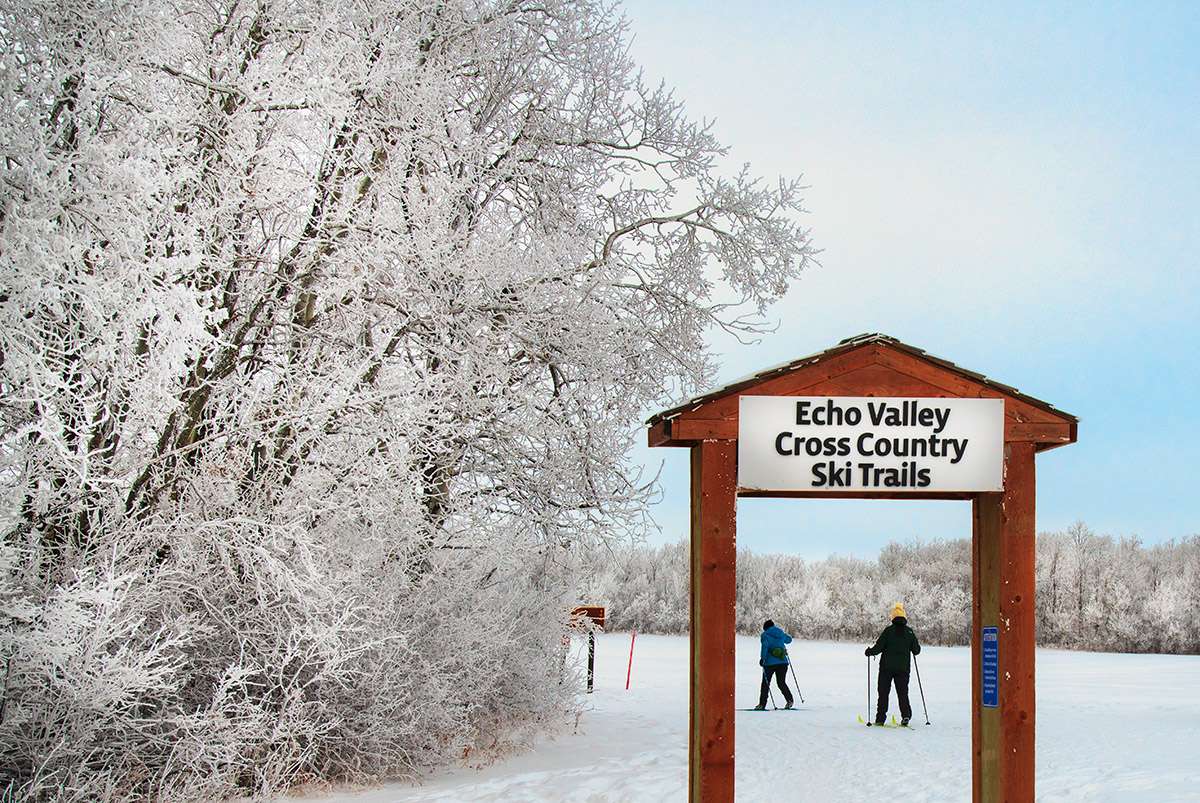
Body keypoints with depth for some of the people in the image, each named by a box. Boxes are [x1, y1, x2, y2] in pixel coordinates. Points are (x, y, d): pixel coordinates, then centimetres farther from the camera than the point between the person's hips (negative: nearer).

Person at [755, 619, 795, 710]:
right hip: (782, 662, 4)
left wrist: (762, 658, -17)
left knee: (765, 684, 3)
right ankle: (789, 700, 1)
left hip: (770, 663, -4)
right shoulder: (781, 634, 13)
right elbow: (789, 640, 33)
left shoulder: (765, 635, -1)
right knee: (781, 683, 12)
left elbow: (765, 645, -18)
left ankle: (762, 704, 0)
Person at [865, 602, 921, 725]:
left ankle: (880, 718, 4)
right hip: (903, 668, 2)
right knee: (903, 692, 8)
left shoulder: (888, 630, -9)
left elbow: (878, 648, -10)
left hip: (887, 667, -2)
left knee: (883, 692, 6)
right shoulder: (909, 632, 0)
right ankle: (906, 715, -10)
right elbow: (916, 651, 6)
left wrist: (869, 651, 8)